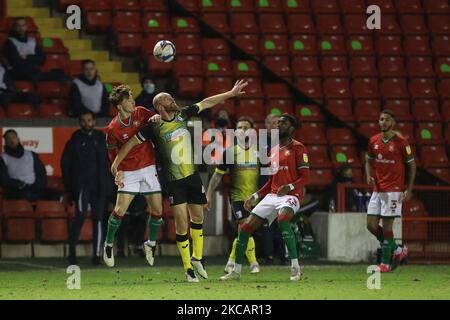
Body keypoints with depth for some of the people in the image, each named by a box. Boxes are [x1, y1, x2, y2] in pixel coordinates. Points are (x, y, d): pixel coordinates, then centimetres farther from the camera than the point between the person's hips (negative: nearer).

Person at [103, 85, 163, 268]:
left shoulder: (141, 113, -2)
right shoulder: (113, 129, -10)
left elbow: (159, 118, 10)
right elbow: (112, 153, 1)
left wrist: (156, 118, -13)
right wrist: (117, 173, -7)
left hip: (149, 168, 3)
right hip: (128, 172, -3)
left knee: (157, 210, 2)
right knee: (120, 210, -10)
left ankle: (151, 244, 24)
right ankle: (108, 245, 11)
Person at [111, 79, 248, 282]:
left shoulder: (182, 114, 1)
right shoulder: (154, 127, -11)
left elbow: (206, 103, 10)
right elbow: (132, 142, -4)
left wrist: (231, 94, 14)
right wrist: (116, 163, -5)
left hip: (193, 175, 5)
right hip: (174, 180, -5)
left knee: (197, 216, 12)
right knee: (181, 221, -9)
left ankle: (197, 258, 31)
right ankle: (188, 268, 0)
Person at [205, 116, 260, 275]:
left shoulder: (259, 152, 2)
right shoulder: (230, 152, -2)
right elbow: (218, 174, 5)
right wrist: (209, 194, 3)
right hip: (237, 196, -2)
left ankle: (231, 263, 24)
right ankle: (253, 264, -7)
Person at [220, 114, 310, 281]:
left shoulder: (297, 148, -2)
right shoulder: (273, 151, 20)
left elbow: (305, 177, -9)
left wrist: (290, 187, -26)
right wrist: (255, 196, 18)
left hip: (290, 195, -8)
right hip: (272, 195, 8)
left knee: (283, 218, -39)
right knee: (245, 227, -2)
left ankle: (295, 268, -35)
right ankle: (236, 271, 10)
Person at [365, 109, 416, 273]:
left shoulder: (401, 142, -7)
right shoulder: (373, 141, 7)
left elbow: (412, 165, -1)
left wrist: (409, 189, -7)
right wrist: (369, 176, 1)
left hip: (394, 190, -6)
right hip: (378, 190, 6)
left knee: (386, 226, -7)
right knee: (371, 225, 2)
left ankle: (386, 262, 3)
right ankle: (397, 250, 20)